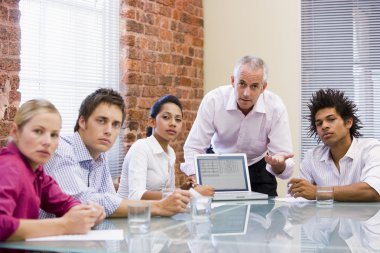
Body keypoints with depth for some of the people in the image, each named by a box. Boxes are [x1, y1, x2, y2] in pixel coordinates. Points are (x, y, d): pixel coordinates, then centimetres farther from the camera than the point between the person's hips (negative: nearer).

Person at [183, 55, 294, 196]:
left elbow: (285, 170, -23)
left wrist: (278, 164, -48)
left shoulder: (276, 108, -23)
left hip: (258, 168, 0)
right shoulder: (213, 100, -23)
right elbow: (193, 148, -21)